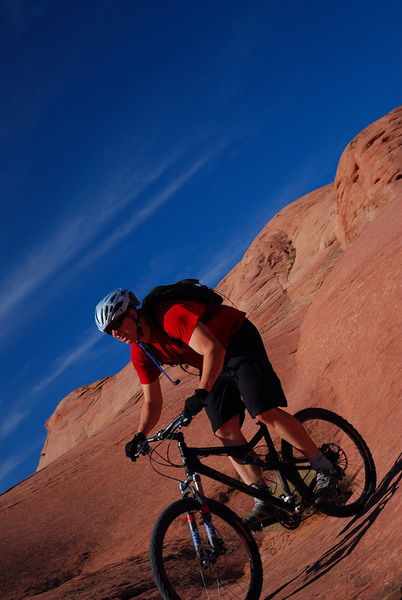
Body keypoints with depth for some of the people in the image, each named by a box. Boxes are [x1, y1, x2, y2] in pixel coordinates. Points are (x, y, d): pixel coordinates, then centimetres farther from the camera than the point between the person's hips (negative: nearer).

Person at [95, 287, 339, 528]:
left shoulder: (170, 316, -31)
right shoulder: (140, 353, -6)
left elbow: (214, 350, -39)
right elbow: (153, 402, 1)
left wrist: (201, 393, -48)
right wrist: (140, 435, -15)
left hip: (239, 341, -8)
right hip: (213, 366, 8)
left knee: (265, 412, -20)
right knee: (225, 431, -5)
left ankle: (325, 469, -7)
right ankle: (264, 501, -1)